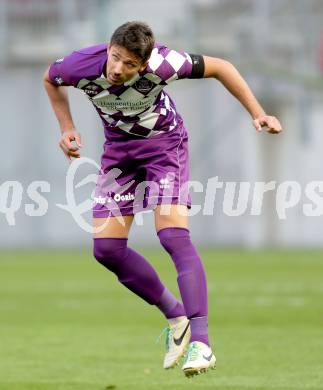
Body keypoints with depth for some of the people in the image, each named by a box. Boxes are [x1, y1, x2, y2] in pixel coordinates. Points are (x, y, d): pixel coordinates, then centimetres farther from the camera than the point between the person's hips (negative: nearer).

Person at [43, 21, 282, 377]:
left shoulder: (160, 64, -32)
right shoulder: (82, 66, -24)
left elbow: (218, 68, -16)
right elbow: (50, 78, 3)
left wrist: (258, 114, -18)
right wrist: (67, 128, -5)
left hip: (163, 142, -4)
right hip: (118, 147, 4)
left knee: (173, 236, -23)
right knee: (106, 248, -4)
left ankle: (200, 342, -28)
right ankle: (176, 318, 14)